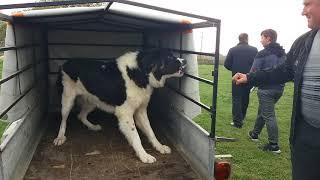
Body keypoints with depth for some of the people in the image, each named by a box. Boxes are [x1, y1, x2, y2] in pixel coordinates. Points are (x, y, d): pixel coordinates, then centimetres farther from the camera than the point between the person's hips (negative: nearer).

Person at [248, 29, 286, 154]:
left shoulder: (263, 54, -14)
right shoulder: (283, 53, 10)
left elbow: (253, 72, -15)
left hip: (266, 89, -8)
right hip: (279, 88, 8)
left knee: (269, 116, -2)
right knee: (262, 111, 21)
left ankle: (274, 145, 2)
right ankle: (255, 134, 35)